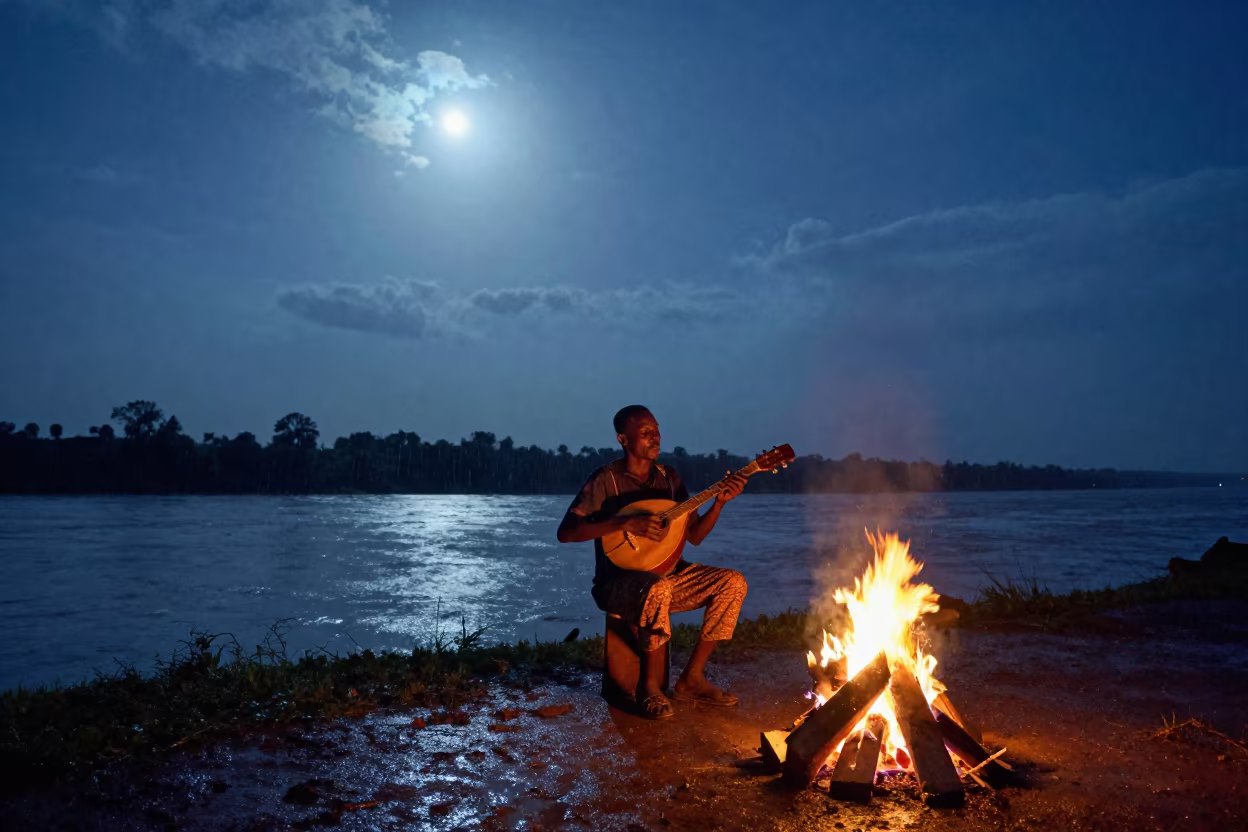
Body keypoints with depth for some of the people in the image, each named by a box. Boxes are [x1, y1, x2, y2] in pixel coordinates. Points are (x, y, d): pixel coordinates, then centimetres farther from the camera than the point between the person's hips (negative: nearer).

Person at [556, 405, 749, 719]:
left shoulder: (669, 478, 9)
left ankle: (692, 678, -2)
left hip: (667, 573, 7)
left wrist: (720, 501, -7)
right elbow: (565, 532, -19)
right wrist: (625, 522, -27)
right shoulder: (605, 480, -10)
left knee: (733, 582, -12)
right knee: (657, 589, -39)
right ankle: (649, 686, -16)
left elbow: (694, 536, 9)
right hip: (619, 581, -6)